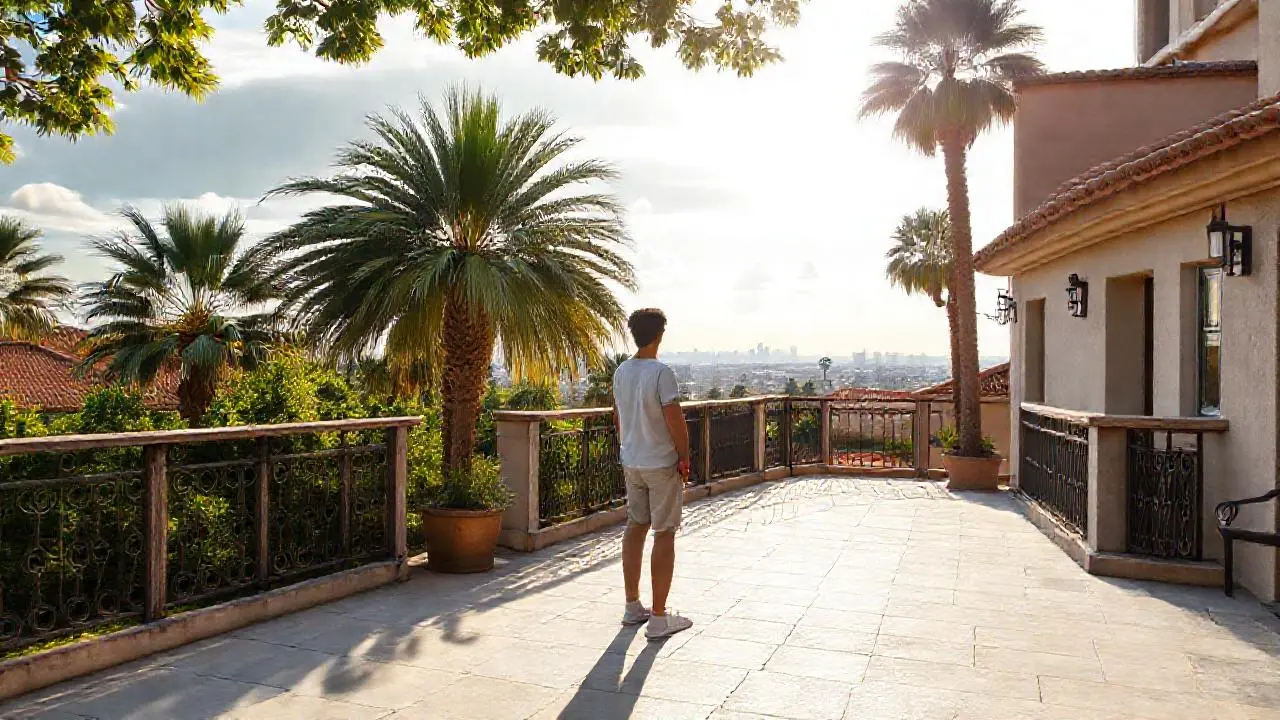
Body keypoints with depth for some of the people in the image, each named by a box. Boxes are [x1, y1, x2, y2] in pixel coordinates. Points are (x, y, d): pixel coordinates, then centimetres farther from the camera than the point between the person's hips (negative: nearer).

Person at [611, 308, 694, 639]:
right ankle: (659, 618, 4)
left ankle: (632, 606, 25)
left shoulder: (621, 372, 4)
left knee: (635, 527, 16)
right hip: (662, 463, -7)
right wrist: (685, 457, -8)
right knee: (664, 535, 0)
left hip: (631, 463, 7)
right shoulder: (661, 373, -18)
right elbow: (675, 419, -20)